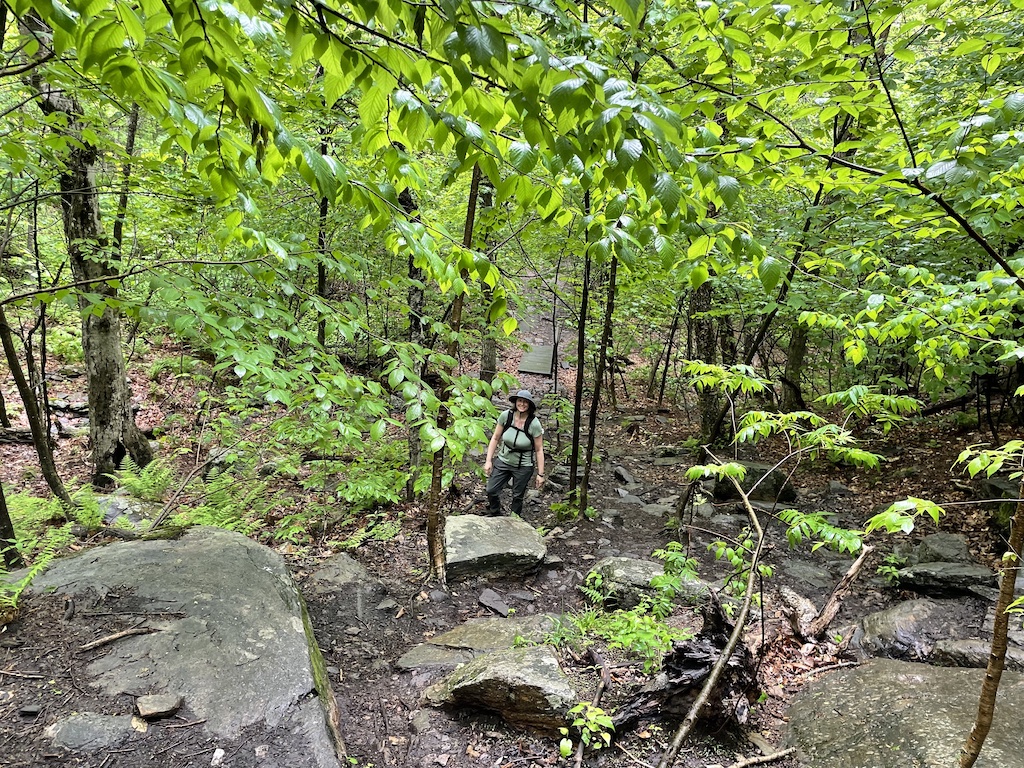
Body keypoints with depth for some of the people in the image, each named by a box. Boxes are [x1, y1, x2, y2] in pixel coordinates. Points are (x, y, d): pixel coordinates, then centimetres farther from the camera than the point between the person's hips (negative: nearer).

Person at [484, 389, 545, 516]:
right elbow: (495, 438, -2)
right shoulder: (506, 415, -13)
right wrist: (488, 461, -3)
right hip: (503, 461, 3)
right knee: (491, 491, 4)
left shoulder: (534, 424, -20)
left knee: (517, 496, 11)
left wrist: (540, 474, -10)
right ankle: (494, 515, 32)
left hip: (523, 467, -3)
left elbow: (539, 450, -12)